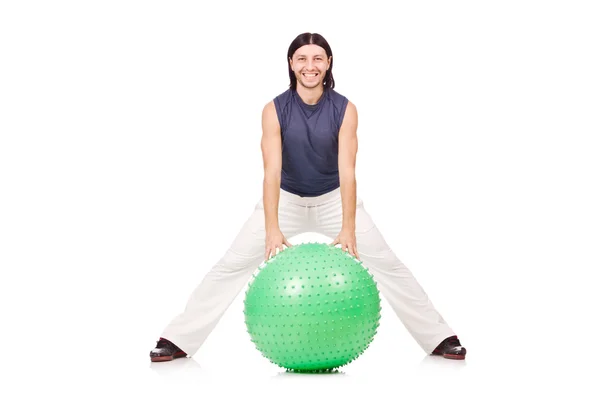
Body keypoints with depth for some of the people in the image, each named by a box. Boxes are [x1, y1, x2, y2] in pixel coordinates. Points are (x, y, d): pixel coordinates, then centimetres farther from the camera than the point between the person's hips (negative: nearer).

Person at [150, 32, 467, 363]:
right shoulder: (275, 110, -20)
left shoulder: (345, 109, -20)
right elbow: (272, 171, -29)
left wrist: (348, 229, -40)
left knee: (387, 264, -5)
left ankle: (439, 338, 8)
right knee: (232, 265, -7)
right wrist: (272, 229, -42)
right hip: (286, 199, 0)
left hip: (333, 199, 0)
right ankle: (178, 340, 1)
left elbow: (347, 171, -28)